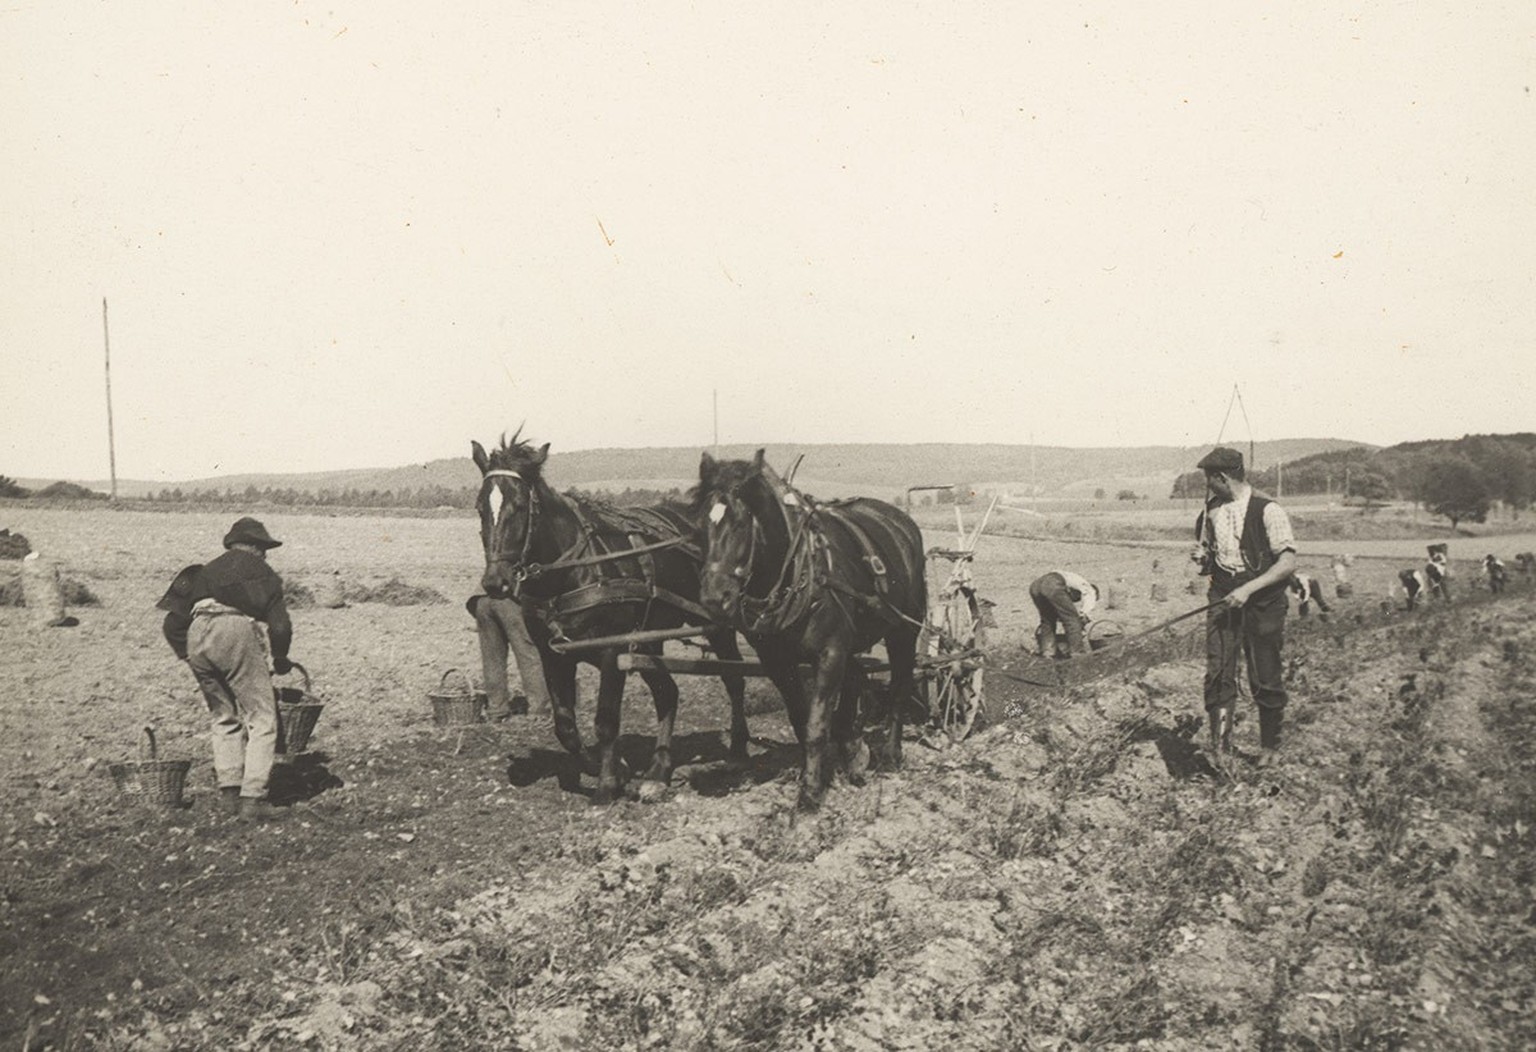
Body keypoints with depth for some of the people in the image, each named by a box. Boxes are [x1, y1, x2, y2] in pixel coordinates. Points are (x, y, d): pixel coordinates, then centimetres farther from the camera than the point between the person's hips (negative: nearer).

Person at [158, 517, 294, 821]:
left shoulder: (207, 571, 31)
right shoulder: (262, 571, 19)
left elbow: (173, 622, 23)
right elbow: (280, 625, 9)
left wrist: (189, 656, 30)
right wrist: (280, 659, 25)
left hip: (197, 636, 5)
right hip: (236, 631, -5)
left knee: (224, 718, 19)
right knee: (261, 718, 1)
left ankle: (230, 791, 13)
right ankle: (252, 797, -7)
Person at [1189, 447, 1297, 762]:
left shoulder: (1268, 511, -10)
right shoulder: (1212, 511, 10)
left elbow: (1288, 563, -13)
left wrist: (1248, 589, -21)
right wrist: (1202, 558, 0)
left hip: (1263, 604, -4)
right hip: (1223, 601, 4)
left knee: (1265, 681, 3)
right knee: (1218, 675, -6)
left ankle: (1269, 748, 22)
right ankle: (1220, 750, -2)